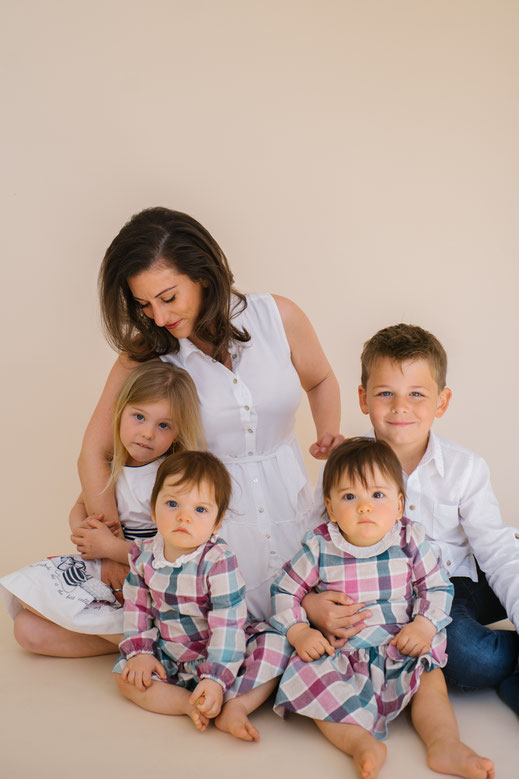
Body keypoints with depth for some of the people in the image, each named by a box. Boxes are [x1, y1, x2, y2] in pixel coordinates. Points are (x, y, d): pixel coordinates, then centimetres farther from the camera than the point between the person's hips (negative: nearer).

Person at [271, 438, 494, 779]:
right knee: (309, 684, -25)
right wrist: (298, 631, -11)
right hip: (339, 653, -1)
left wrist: (425, 625, -14)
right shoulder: (319, 548, -6)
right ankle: (362, 742, -34)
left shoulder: (410, 540, -5)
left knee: (431, 679, -21)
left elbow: (438, 587, 3)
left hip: (403, 648, 1)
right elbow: (285, 590, 4)